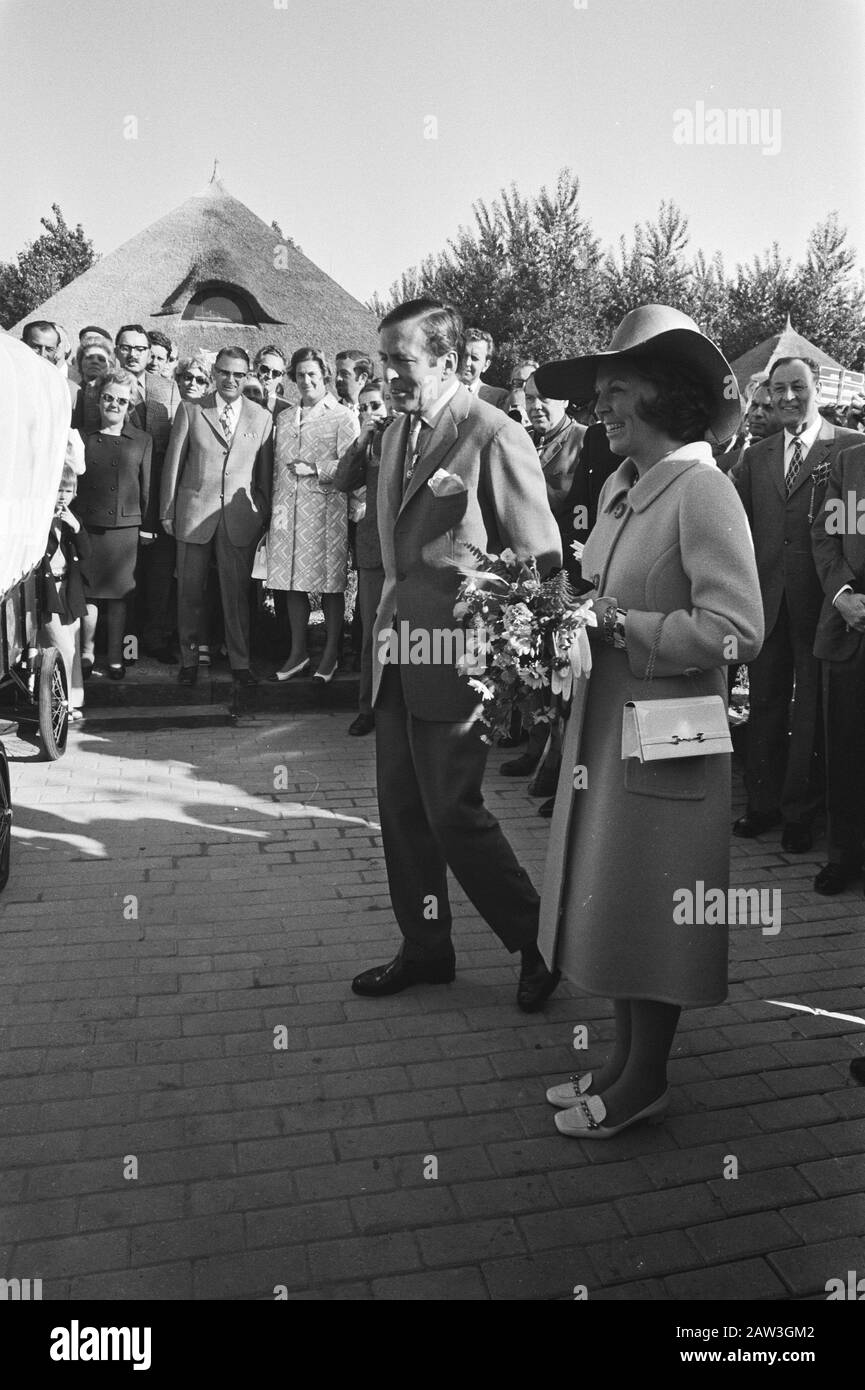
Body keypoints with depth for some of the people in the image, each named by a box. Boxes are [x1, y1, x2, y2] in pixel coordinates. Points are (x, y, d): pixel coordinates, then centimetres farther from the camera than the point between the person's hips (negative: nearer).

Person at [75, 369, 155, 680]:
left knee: (118, 596, 5)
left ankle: (115, 657, 14)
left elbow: (147, 488, 5)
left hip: (125, 527, 0)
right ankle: (86, 654, 15)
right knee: (88, 593, 3)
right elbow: (72, 482, 8)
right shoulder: (84, 437, 6)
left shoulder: (142, 441, 5)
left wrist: (147, 526, 2)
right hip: (87, 526, 1)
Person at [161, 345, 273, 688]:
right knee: (190, 591, 6)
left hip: (240, 517, 0)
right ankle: (189, 659, 19)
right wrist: (167, 511, 2)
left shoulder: (262, 417, 8)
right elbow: (173, 463, 5)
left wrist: (264, 516, 4)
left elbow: (265, 473, 8)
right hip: (194, 513, 0)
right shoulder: (189, 410, 6)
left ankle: (240, 662, 13)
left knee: (237, 592, 2)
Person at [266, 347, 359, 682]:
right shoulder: (284, 418, 18)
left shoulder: (343, 416, 2)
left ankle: (330, 655, 10)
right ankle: (298, 652, 17)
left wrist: (316, 469, -15)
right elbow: (277, 467, 20)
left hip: (325, 508, -5)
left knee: (330, 584, -1)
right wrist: (275, 508, 13)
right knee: (293, 583, 6)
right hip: (288, 508, 5)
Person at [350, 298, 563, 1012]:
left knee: (453, 812, -3)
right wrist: (391, 617, 15)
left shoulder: (496, 437, -12)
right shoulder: (398, 433, 14)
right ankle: (425, 948, 30)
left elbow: (541, 559, -11)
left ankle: (538, 940, 19)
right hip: (397, 653, 8)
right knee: (401, 809, 12)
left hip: (457, 659, -8)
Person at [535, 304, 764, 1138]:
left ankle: (646, 1081, 27)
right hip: (605, 728, 8)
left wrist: (616, 623, -19)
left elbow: (736, 630, -22)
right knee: (610, 905, 17)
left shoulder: (701, 490, -15)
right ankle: (624, 1061, 35)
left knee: (648, 911, 7)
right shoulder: (619, 485, 8)